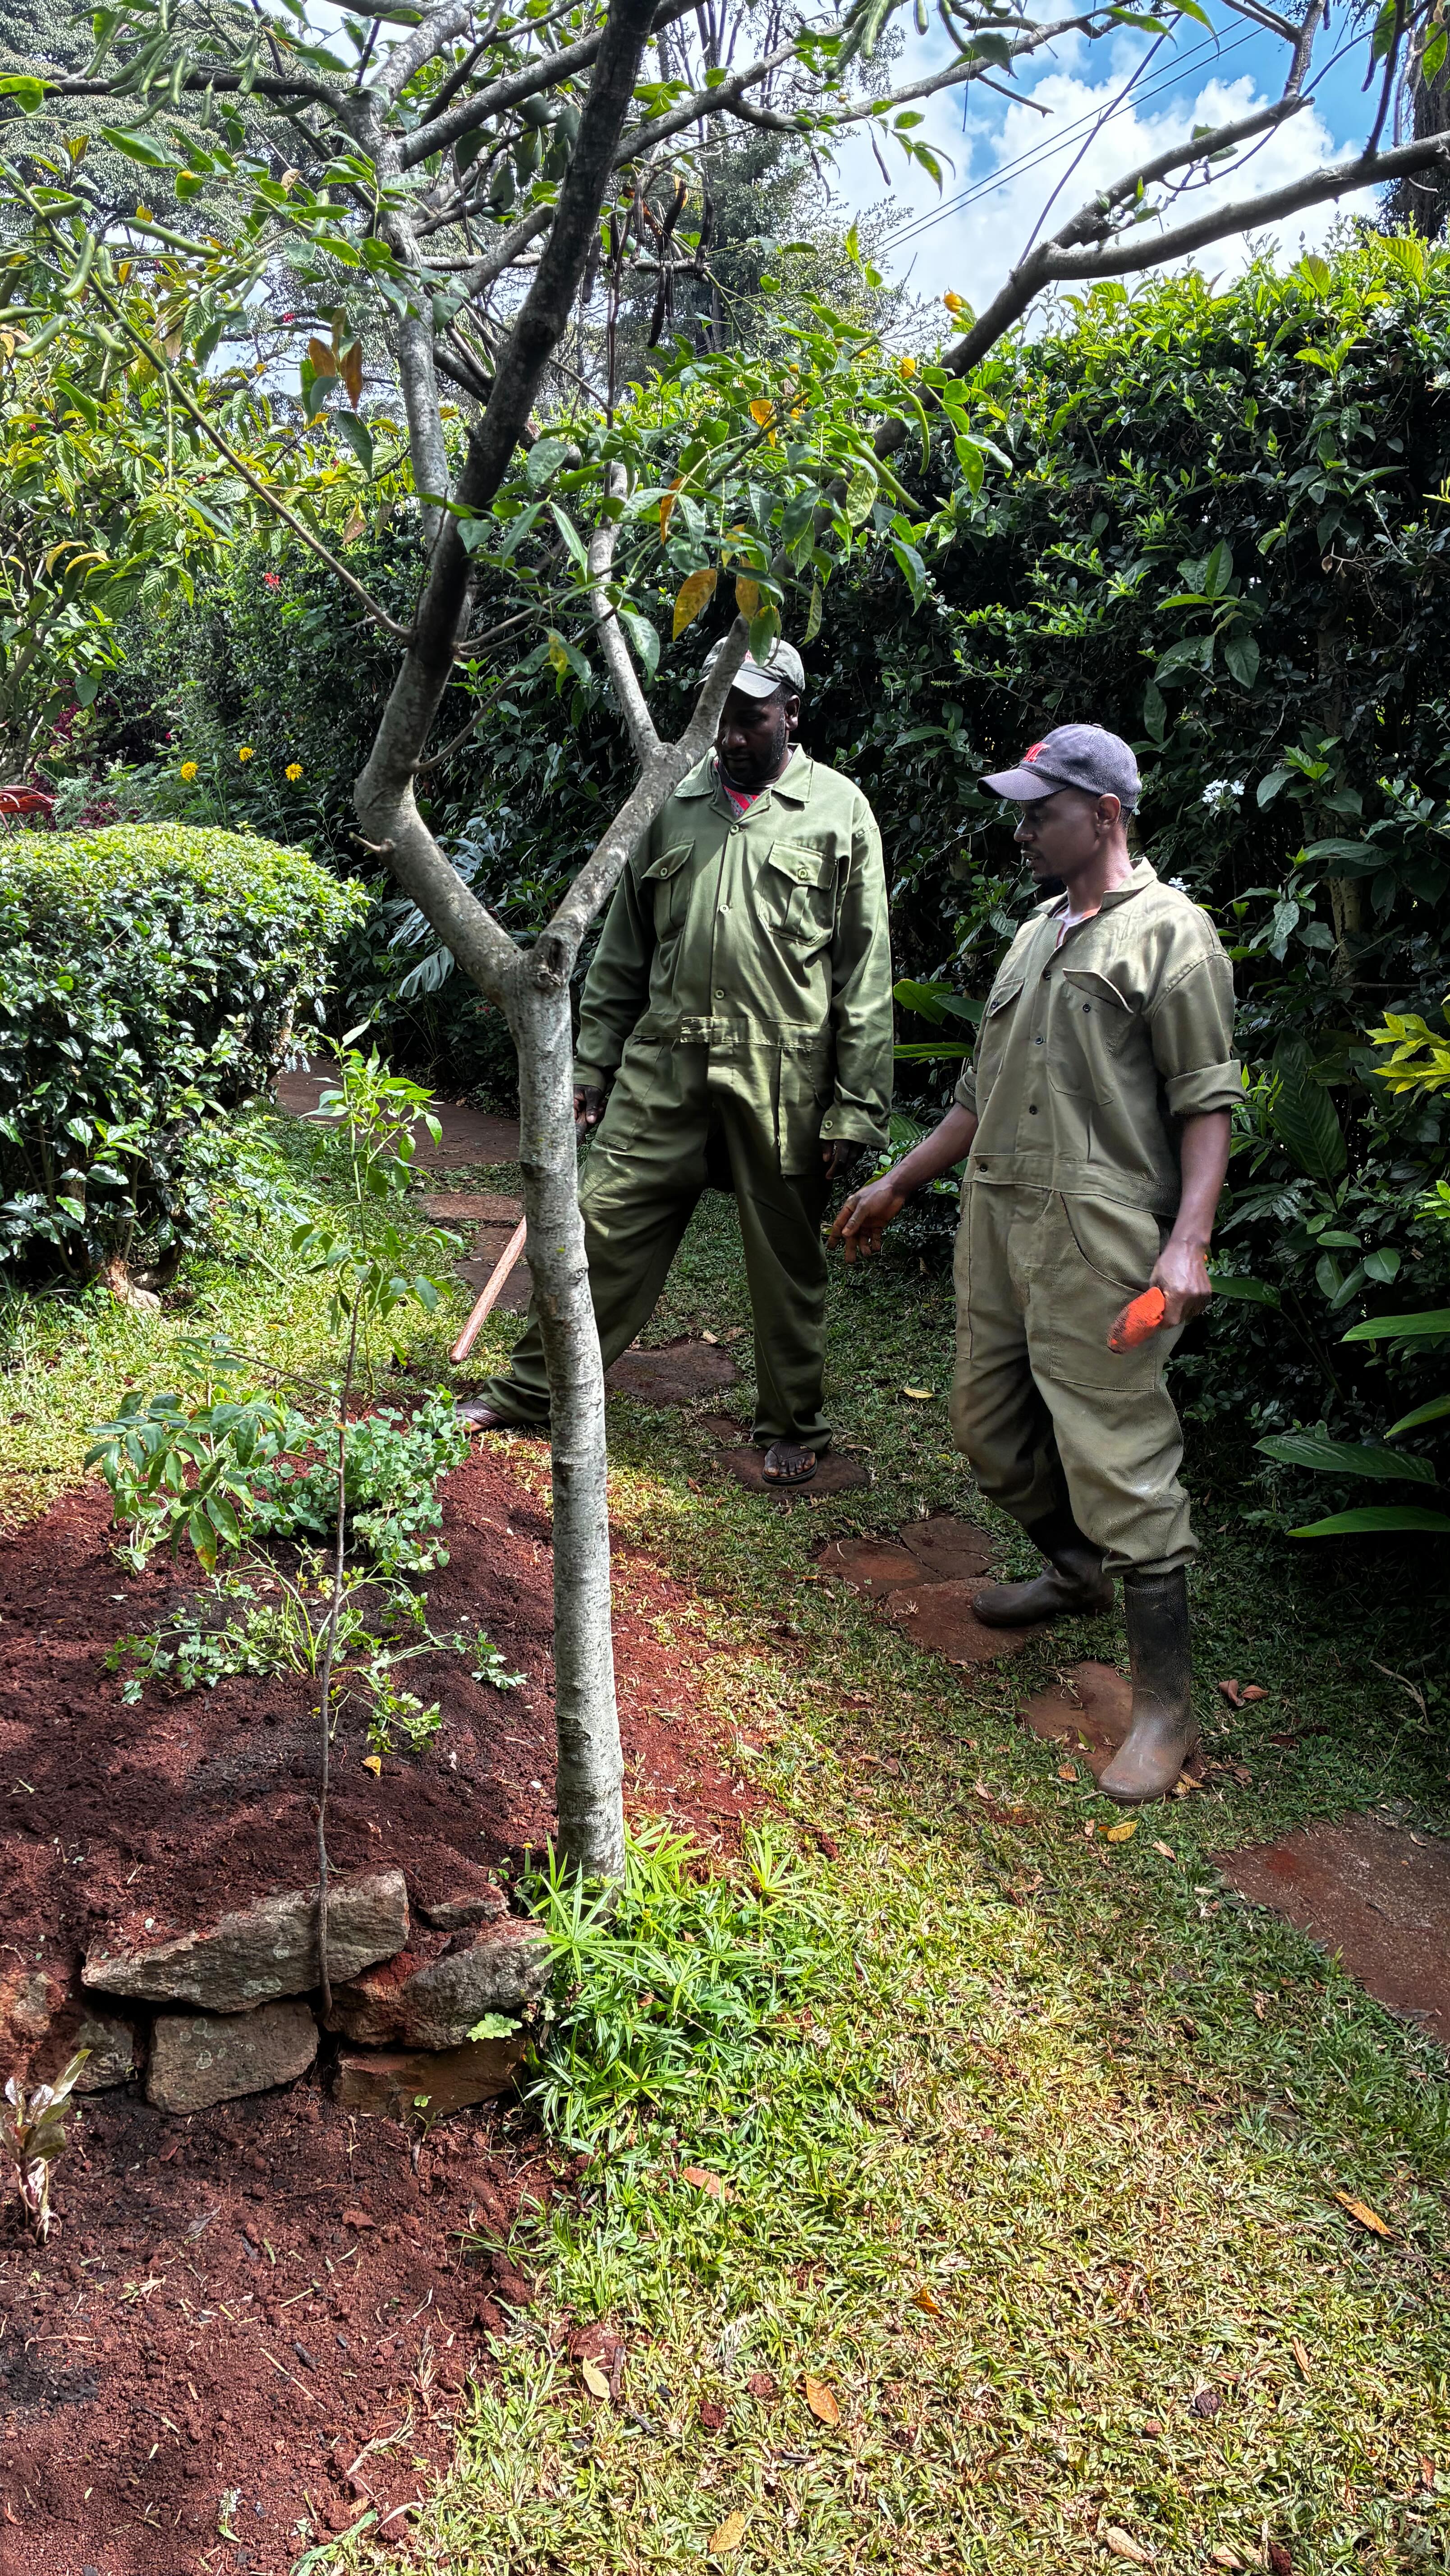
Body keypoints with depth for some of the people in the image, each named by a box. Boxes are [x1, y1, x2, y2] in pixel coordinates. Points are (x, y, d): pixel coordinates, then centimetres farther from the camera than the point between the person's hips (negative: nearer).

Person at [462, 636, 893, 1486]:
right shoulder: (673, 803, 12)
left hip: (783, 1079, -3)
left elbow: (867, 973, -1)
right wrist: (593, 1062, 10)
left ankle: (793, 1427, 24)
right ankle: (534, 1391, 19)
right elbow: (624, 952, 15)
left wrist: (857, 1106, -7)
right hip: (663, 1065, 3)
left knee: (787, 1260, 7)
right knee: (607, 1225, 4)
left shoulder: (839, 810, 2)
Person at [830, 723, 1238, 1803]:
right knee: (987, 1426, 17)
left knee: (1119, 1459, -8)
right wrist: (897, 1186, 25)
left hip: (1101, 1237, -8)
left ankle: (1166, 1704, 2)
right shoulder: (1034, 936, 21)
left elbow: (1207, 1102, -10)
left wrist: (1189, 1240, -21)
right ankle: (1078, 1572, 42)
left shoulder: (1169, 931, -3)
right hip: (997, 1220, 9)